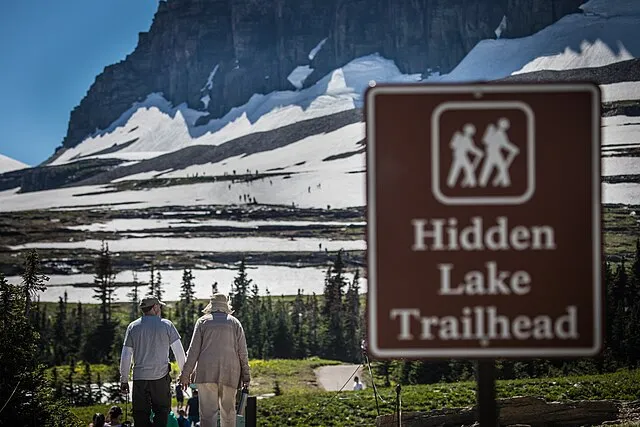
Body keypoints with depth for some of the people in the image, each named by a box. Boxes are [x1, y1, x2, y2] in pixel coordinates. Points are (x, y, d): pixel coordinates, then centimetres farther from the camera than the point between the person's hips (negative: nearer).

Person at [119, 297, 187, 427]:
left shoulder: (133, 327, 6)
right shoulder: (166, 325, 2)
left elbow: (125, 356, 5)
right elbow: (179, 352, 1)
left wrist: (124, 379, 11)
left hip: (139, 377, 2)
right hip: (161, 377, -2)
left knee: (141, 415, 6)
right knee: (162, 411, 5)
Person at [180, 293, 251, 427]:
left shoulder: (203, 322, 6)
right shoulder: (235, 323, 10)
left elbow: (193, 350, 2)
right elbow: (243, 352, 9)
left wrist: (186, 373, 5)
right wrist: (246, 375, 15)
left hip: (207, 372, -2)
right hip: (230, 373, 2)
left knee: (208, 411, -5)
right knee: (228, 412, 10)